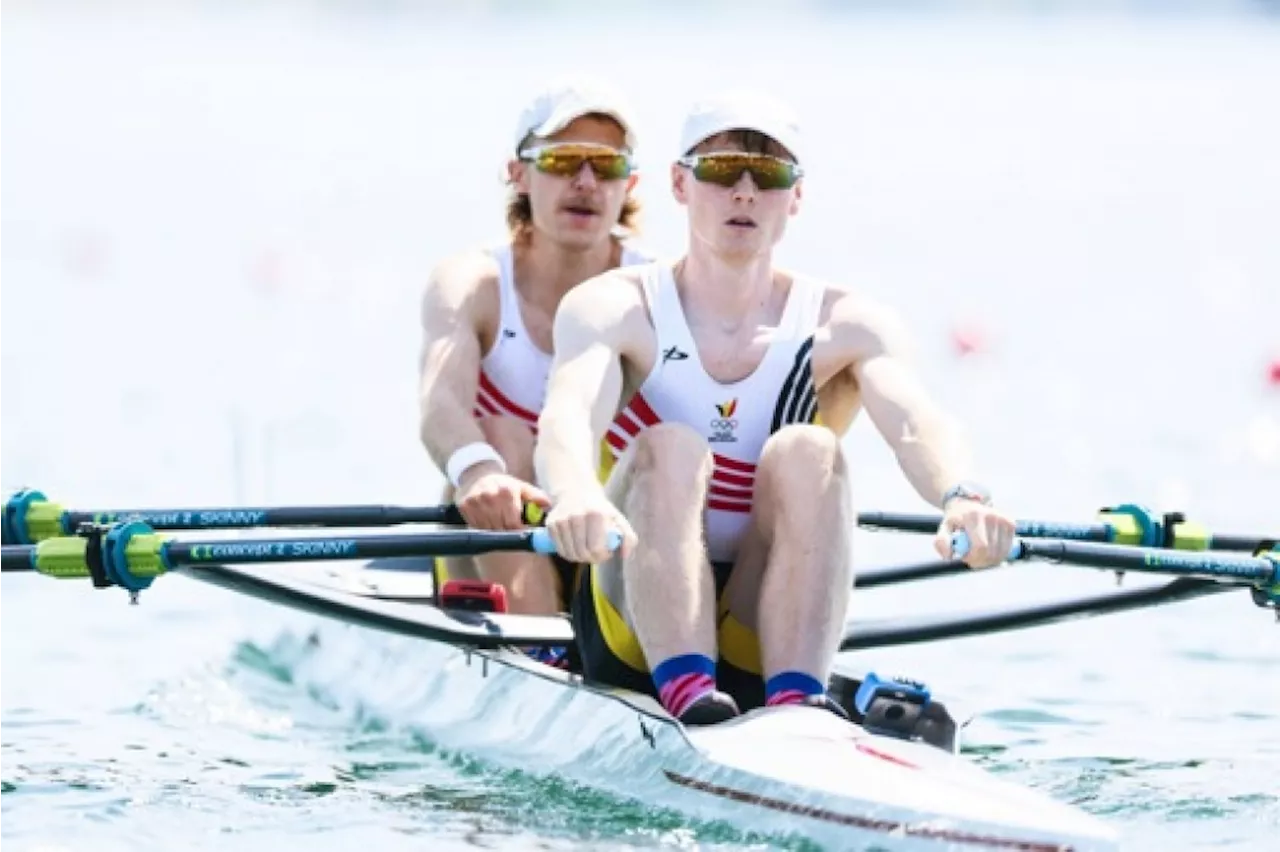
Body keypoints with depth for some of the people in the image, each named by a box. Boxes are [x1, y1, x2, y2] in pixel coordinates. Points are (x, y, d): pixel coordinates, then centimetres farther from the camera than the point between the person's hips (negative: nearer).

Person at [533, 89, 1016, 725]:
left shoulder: (845, 326, 3)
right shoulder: (614, 308, 0)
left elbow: (914, 422, -18)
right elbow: (568, 416, -22)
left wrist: (961, 496, -43)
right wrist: (576, 497, -47)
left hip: (770, 632, 1)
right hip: (633, 624, -1)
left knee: (806, 452, -23)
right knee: (671, 449, -26)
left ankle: (796, 700, -42)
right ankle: (687, 693, -45)